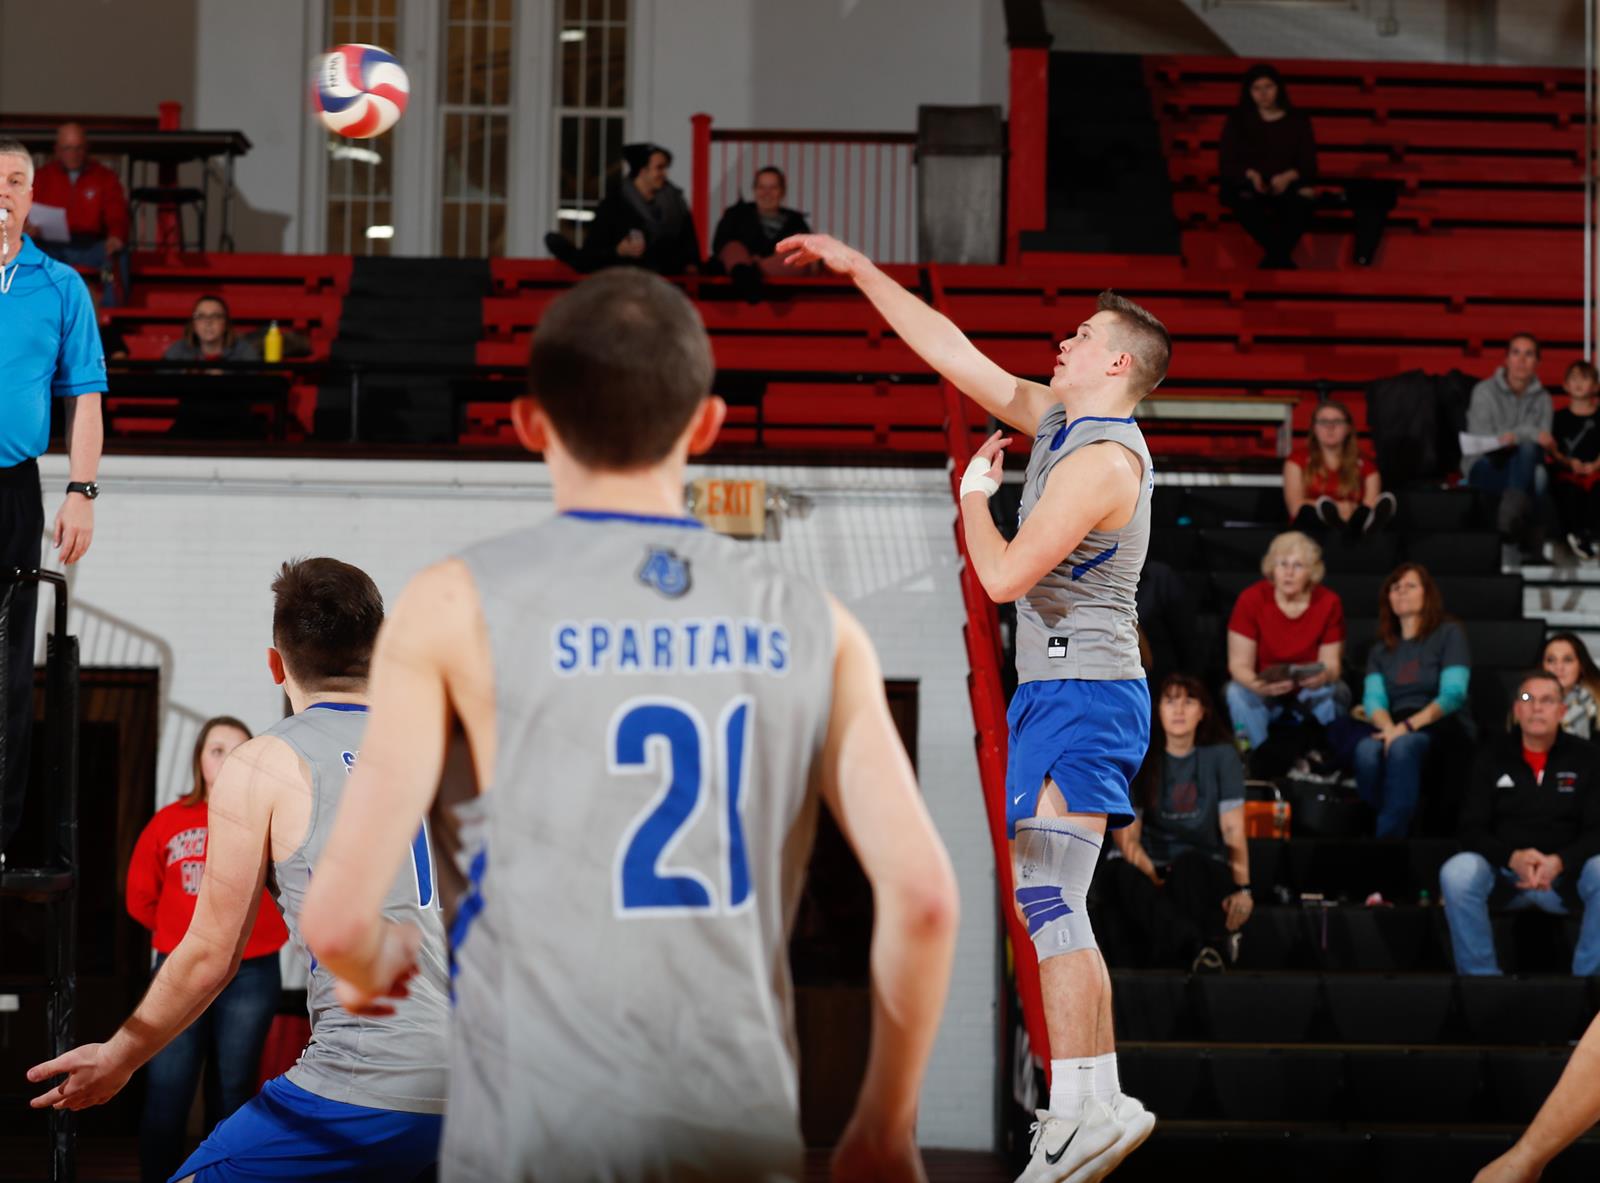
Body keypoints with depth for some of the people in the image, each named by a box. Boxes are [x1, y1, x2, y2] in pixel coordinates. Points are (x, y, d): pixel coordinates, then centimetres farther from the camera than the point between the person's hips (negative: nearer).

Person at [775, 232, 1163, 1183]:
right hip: (1061, 688, 10)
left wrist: (973, 496, -2)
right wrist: (859, 270, 17)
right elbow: (954, 354, 17)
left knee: (1049, 899, -14)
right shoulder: (1055, 421, 12)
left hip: (1081, 695, -10)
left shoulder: (1101, 460, -16)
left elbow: (1004, 575, -20)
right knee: (1047, 901, 9)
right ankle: (1093, 1104, 10)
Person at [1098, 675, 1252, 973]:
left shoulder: (1221, 755, 5)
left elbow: (1233, 830, -3)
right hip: (1153, 866, 1)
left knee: (1187, 864, -37)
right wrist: (1154, 879, -21)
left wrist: (1242, 888, -19)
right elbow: (1127, 836, -3)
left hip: (1206, 870, -1)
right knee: (1118, 873, -35)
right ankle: (1205, 944, -41)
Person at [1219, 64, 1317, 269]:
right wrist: (1251, 175, -15)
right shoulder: (1238, 121, 13)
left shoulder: (1297, 122, 13)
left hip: (1287, 185, 0)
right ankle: (1281, 259, -41)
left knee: (1301, 205, -37)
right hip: (1247, 186, 0)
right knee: (1246, 206, -38)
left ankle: (1273, 258, -41)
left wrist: (1289, 176, -15)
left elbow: (1309, 166, 7)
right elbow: (1226, 165, 6)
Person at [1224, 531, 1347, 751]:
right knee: (1238, 692, -30)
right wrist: (1257, 685, -40)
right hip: (1265, 692, 0)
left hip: (1309, 690, 0)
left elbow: (1331, 664, -10)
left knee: (1329, 691, -31)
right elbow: (1239, 664, -15)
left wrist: (1324, 676, -37)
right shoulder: (1251, 599, -15)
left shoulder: (1329, 603, -12)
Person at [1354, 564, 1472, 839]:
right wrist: (1389, 728, -19)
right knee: (1367, 750, -34)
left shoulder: (1449, 634, 8)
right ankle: (1401, 832, -31)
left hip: (1443, 731, -3)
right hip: (1398, 731, 3)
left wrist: (1408, 727, -19)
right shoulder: (1380, 651, 21)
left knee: (1402, 747, -39)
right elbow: (1373, 700, 5)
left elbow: (1453, 695, -6)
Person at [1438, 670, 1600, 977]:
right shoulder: (1492, 757, 4)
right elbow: (1472, 830, -1)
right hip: (1504, 874, 1)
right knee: (1456, 873, -31)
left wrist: (1558, 863, -25)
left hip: (1566, 876, 0)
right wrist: (1513, 859, -22)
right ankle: (1481, 977, -20)